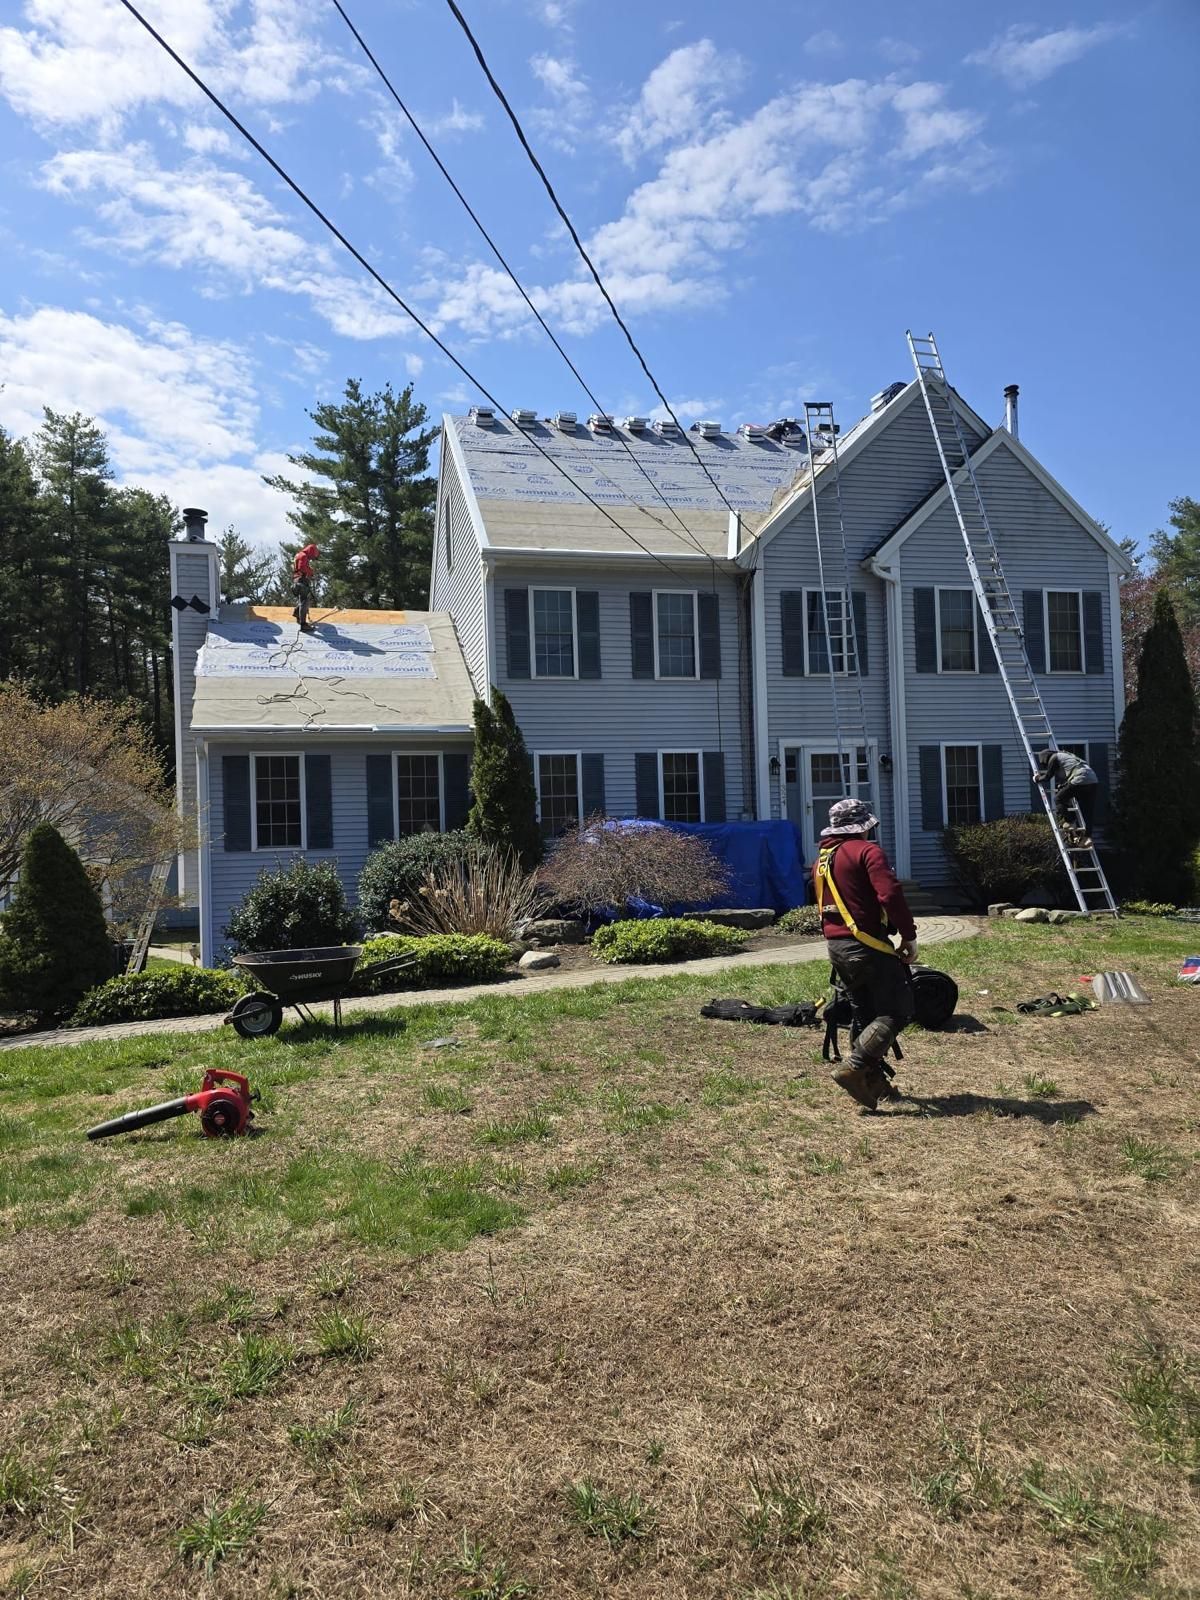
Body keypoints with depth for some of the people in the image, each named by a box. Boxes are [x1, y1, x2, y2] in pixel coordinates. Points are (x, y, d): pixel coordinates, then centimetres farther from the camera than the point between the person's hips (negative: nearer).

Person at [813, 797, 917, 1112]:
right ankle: (854, 1068, -14)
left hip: (835, 946, 9)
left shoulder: (822, 859, 17)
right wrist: (909, 936, -14)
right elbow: (890, 895, -21)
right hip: (867, 945, -8)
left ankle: (874, 1082, 18)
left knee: (864, 1014, 16)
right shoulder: (866, 851, -9)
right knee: (897, 1011, -3)